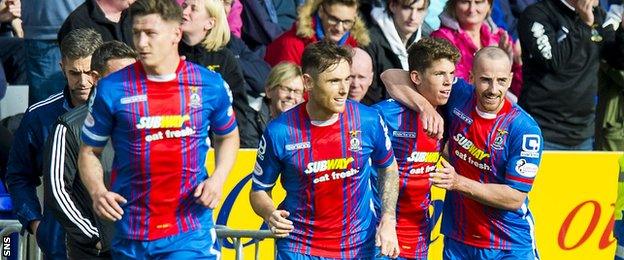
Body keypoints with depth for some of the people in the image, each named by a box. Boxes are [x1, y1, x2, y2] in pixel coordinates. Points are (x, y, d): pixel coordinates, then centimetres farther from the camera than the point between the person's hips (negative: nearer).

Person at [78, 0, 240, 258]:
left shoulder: (210, 84, 1)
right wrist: (98, 192, -11)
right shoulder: (112, 89, -3)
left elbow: (228, 135, 19)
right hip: (129, 235, 1)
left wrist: (217, 178, 1)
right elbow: (89, 151, 8)